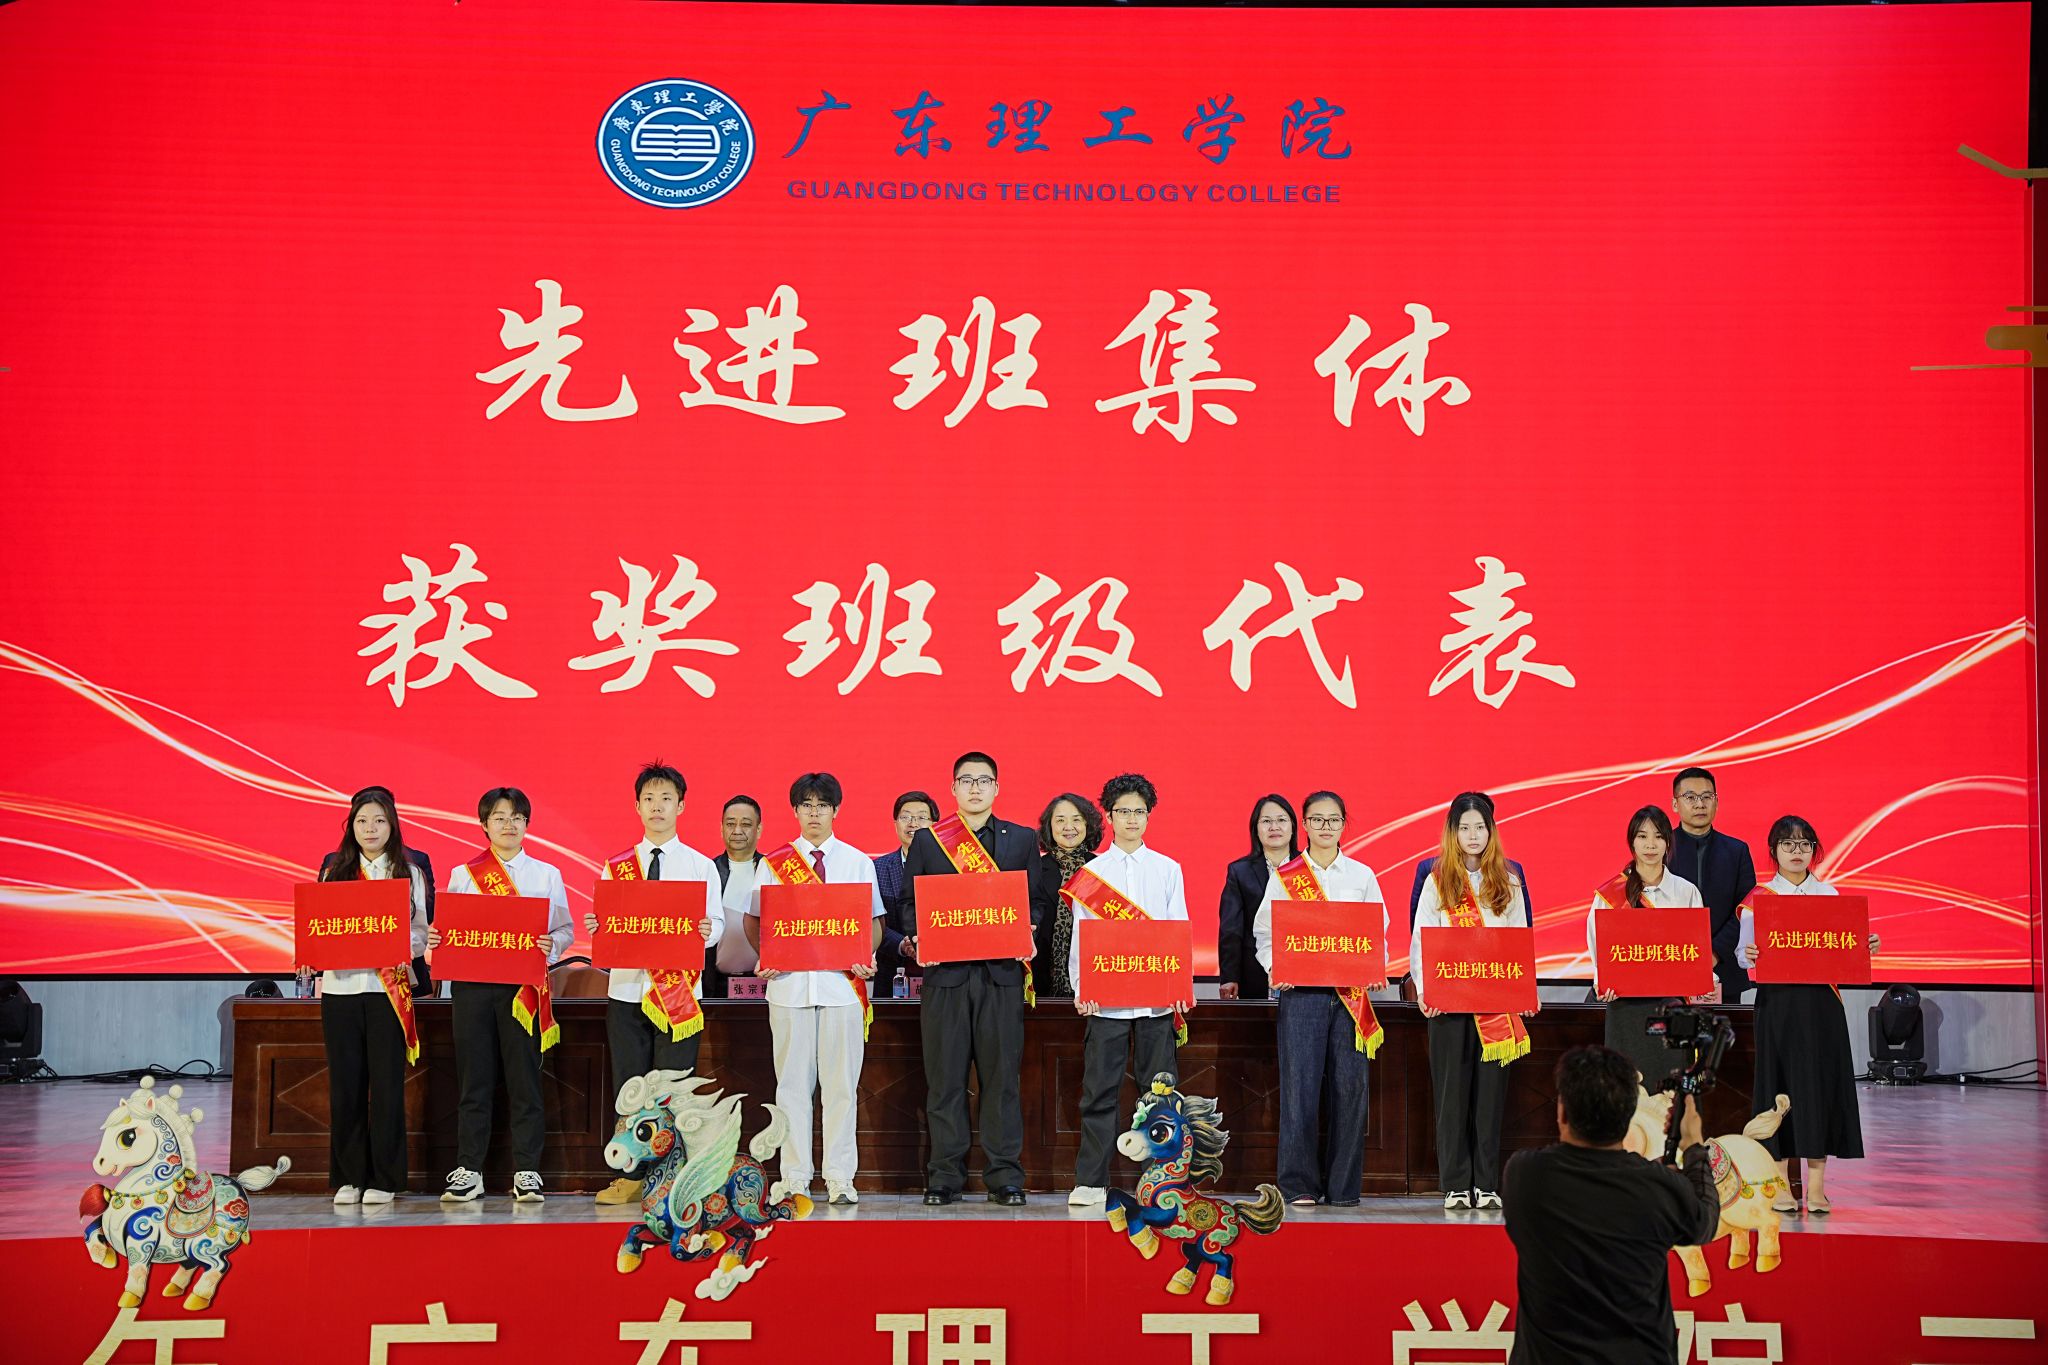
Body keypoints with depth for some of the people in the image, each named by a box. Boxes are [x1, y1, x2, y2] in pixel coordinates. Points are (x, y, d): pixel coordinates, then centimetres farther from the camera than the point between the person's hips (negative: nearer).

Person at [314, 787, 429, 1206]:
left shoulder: (409, 872, 8)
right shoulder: (335, 871, 12)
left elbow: (420, 932, 5)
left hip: (388, 987, -1)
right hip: (340, 985, 2)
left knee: (386, 1083, -1)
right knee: (345, 1083, 2)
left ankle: (384, 1180, 6)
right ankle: (349, 1178, 11)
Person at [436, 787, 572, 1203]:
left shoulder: (546, 875, 11)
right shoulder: (462, 875, 13)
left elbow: (565, 929, 7)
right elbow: (448, 927, 10)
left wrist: (552, 944, -14)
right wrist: (434, 938, -11)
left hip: (523, 984, -1)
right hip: (471, 983, 1)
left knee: (524, 1079, 0)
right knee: (473, 1079, 2)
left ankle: (527, 1171, 5)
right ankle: (468, 1170, 8)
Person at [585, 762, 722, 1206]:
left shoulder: (701, 866, 4)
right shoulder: (616, 868, 9)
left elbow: (717, 922, 1)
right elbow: (605, 924, 9)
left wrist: (708, 930, -21)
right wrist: (594, 926, -12)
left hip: (680, 991, -2)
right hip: (626, 986, 2)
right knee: (627, 1087, 5)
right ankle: (631, 1176, 14)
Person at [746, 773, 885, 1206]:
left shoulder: (858, 862, 10)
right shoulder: (773, 863, 9)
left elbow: (874, 922, 10)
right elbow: (753, 919, 9)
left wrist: (866, 958, -9)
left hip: (843, 983, 0)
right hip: (789, 983, 0)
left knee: (841, 1083, 0)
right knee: (793, 1081, 2)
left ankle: (840, 1178, 4)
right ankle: (794, 1178, 7)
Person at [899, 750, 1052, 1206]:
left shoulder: (1023, 840, 12)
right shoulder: (926, 840, 11)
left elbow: (1037, 900, 10)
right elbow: (910, 901, 11)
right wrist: (916, 941, -6)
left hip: (1003, 970, 0)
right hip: (944, 972, 0)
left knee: (1002, 1075, 0)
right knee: (944, 1078, 1)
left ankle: (1004, 1175, 6)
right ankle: (944, 1176, 7)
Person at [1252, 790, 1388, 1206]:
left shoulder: (1362, 875, 12)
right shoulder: (1283, 876, 8)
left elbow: (1379, 933, 12)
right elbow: (1264, 932, 8)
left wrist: (1373, 972, -5)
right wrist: (1275, 969, -9)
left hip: (1351, 994, 1)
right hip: (1300, 990, -1)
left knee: (1350, 1086, -2)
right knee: (1299, 1086, -7)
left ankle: (1343, 1186, 6)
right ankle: (1298, 1184, -1)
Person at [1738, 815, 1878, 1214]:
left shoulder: (1830, 895, 10)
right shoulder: (1758, 898, 3)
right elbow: (1742, 952, -1)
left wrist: (1865, 948, -8)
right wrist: (1749, 955, -22)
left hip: (1822, 1001, 2)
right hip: (1777, 1000, -2)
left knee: (1820, 1082, 1)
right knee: (1780, 1082, 0)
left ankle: (1816, 1185, 6)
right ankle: (1781, 1183, 8)